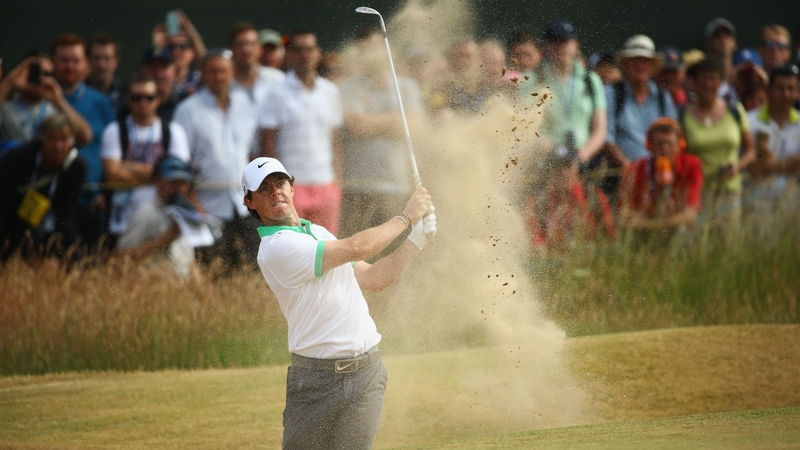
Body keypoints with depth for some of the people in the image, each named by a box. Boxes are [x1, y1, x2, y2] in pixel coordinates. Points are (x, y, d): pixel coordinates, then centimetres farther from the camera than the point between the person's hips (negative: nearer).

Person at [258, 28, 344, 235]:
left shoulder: (330, 92, 11)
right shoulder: (277, 93, -1)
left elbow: (335, 139, 14)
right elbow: (267, 143, -3)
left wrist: (337, 179, 7)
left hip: (325, 185, 4)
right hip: (290, 185, -4)